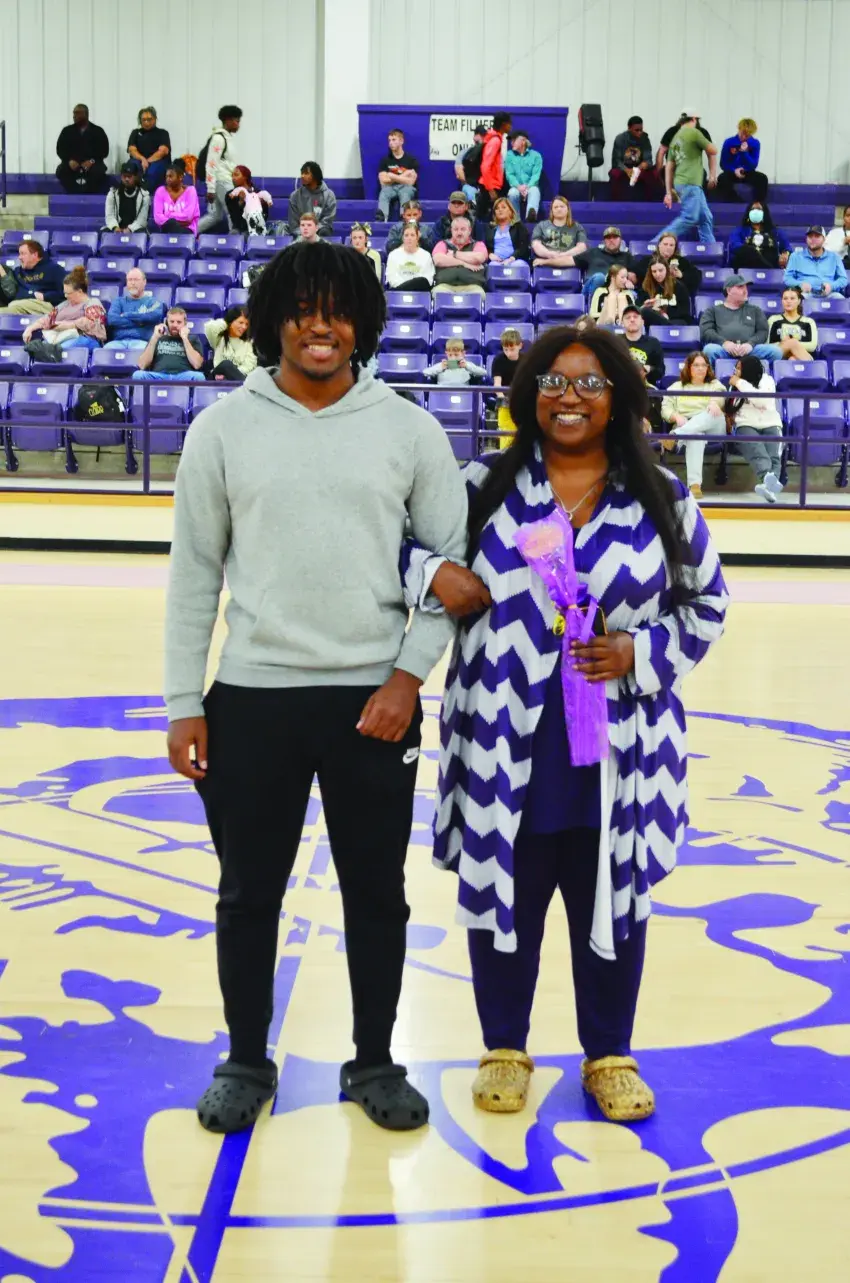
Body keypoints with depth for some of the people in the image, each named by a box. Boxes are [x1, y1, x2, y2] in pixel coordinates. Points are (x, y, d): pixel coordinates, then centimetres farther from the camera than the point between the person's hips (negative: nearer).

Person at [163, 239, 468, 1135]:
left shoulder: (409, 430, 0)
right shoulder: (223, 430, 0)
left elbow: (453, 559, 3)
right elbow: (194, 572, 2)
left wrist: (410, 673, -7)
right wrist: (183, 705, 0)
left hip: (375, 697, 0)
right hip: (253, 694, 0)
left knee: (376, 891, 11)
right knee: (249, 893, 12)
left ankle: (374, 1063, 29)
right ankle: (246, 1063, 31)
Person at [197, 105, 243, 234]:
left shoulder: (229, 137, 15)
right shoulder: (218, 138, -13)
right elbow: (211, 164, -17)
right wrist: (211, 189, -19)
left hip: (228, 182, 9)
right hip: (222, 182, -9)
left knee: (215, 216, 12)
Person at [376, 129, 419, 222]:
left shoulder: (411, 159, 5)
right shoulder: (385, 160, 11)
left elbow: (410, 181, -4)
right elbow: (384, 181, 0)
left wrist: (392, 176, -3)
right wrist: (403, 176, -3)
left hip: (407, 188, -1)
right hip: (390, 188, 1)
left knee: (405, 194, -38)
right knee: (383, 193, -34)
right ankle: (381, 219, -60)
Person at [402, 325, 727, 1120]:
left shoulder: (663, 503, 2)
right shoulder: (484, 485, 1)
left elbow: (705, 606, 7)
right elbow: (402, 541, 9)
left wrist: (639, 653, -9)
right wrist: (432, 572, -12)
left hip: (617, 755, 1)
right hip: (506, 749, 0)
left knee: (611, 906, 12)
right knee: (504, 900, 12)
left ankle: (609, 1057, 31)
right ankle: (504, 1050, 32)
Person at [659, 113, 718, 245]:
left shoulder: (676, 138, 18)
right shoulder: (694, 132, -5)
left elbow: (669, 168, 16)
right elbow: (713, 151, 2)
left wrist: (669, 193, 16)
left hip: (681, 183, 9)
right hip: (690, 183, -9)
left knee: (705, 218, 10)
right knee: (689, 218, -14)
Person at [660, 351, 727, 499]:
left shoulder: (715, 384, 22)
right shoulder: (676, 387, 23)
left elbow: (720, 397, -2)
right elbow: (665, 409, 11)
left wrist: (714, 402, -29)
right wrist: (677, 416, -13)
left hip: (712, 429, 1)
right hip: (685, 427, -1)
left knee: (715, 413, -36)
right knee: (695, 435, -41)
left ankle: (675, 435, -53)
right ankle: (694, 484, -58)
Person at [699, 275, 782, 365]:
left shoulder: (755, 310, 28)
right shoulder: (713, 310, 23)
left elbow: (763, 331, 15)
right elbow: (706, 331, 7)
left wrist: (751, 343, -9)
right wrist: (724, 342, -13)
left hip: (748, 350, 2)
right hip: (723, 350, -2)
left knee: (775, 351, -26)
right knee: (710, 350, -37)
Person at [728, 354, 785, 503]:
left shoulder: (766, 380, 9)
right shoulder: (735, 385, 23)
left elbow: (762, 400, -11)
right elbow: (730, 408, 25)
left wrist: (740, 383, -6)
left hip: (770, 425, 0)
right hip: (746, 426, 0)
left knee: (773, 456, -33)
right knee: (758, 453, -36)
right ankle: (770, 481, -66)